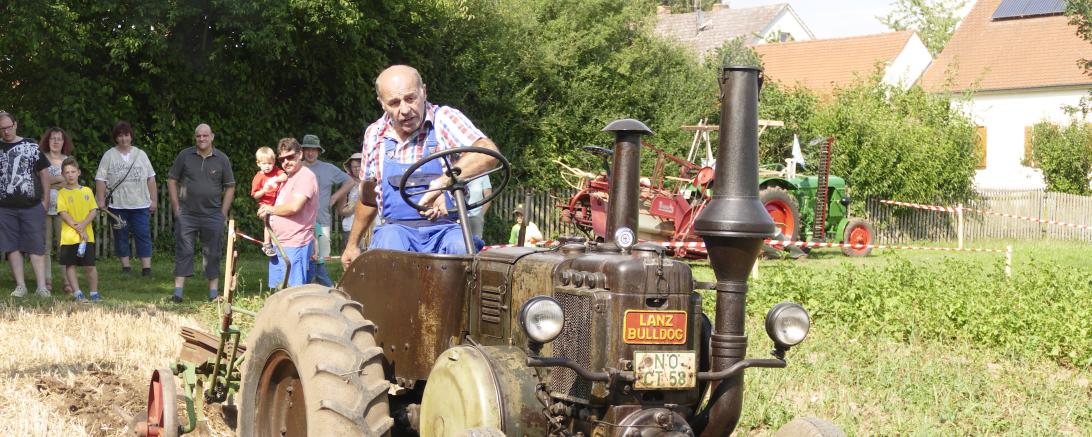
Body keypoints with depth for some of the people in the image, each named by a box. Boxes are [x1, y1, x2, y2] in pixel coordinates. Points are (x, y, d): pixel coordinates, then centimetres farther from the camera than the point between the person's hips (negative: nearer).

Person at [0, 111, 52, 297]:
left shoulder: (31, 146, 4)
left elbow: (44, 172, 9)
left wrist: (46, 199, 3)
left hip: (32, 205, -1)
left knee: (36, 247, -2)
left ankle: (41, 286, -3)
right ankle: (20, 286, 8)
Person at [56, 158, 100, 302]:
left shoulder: (87, 191, 9)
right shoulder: (62, 193, 1)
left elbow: (93, 211, 4)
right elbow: (63, 213, -7)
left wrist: (83, 225, -14)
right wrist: (78, 229, -14)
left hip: (87, 235, 1)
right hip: (69, 236, -1)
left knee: (90, 266, 1)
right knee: (70, 265, 1)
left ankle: (94, 293, 11)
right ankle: (77, 293, 6)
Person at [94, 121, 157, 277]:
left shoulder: (140, 155, 12)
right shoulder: (109, 156, 5)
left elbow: (151, 178, 11)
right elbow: (101, 179, 0)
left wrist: (154, 200, 6)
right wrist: (101, 200, -7)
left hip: (140, 205, 1)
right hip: (117, 204, -1)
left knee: (143, 235, -4)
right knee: (121, 236, 4)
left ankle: (146, 267, -5)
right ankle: (125, 266, 12)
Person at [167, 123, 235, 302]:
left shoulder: (222, 159, 4)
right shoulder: (185, 156, 3)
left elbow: (230, 187, 8)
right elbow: (171, 180, 7)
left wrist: (223, 213, 2)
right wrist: (176, 207, 1)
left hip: (212, 215, 1)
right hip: (186, 214, -1)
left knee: (212, 253, 6)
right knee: (183, 251, -2)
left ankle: (214, 292, 14)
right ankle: (178, 291, -2)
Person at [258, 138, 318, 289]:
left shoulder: (305, 176, -11)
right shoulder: (287, 177, 20)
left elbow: (294, 206, -22)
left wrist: (270, 210, -7)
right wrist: (267, 211, 10)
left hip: (294, 245, -10)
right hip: (279, 244, 10)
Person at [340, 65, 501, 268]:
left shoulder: (445, 118, -5)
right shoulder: (374, 134, 9)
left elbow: (488, 153, -25)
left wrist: (440, 183, -39)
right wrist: (352, 244, 32)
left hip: (445, 229, -2)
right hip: (396, 229, 2)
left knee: (463, 247, -36)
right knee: (389, 238, -34)